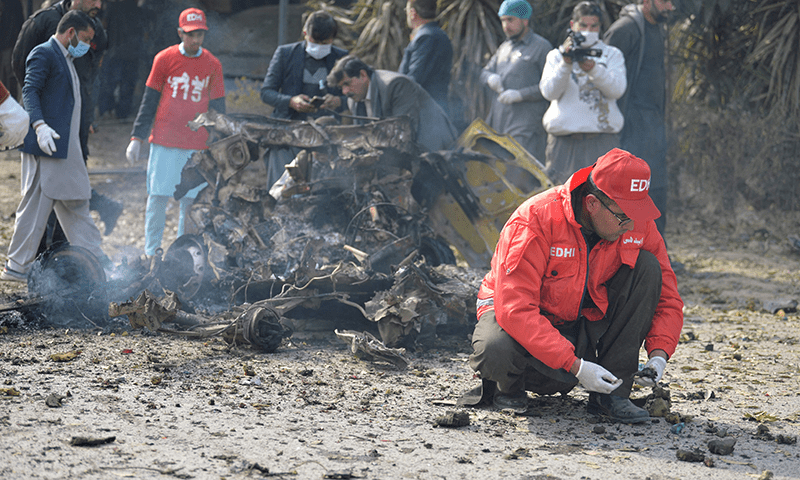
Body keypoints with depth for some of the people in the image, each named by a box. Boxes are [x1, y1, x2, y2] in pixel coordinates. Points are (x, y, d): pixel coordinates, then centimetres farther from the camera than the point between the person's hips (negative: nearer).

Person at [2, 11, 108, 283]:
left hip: (66, 148, 10)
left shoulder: (66, 59, 21)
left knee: (76, 204, 11)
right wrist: (40, 126, -32)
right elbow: (29, 92, -19)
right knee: (36, 205, -6)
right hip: (46, 146, -10)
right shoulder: (43, 54, -9)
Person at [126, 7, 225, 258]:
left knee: (191, 201, 0)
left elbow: (217, 108, 10)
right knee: (157, 198, -2)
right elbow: (149, 102, 5)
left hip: (198, 146, 1)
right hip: (164, 143, -1)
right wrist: (137, 138, 0)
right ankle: (151, 254, 5)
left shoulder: (212, 65, 6)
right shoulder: (165, 59, 2)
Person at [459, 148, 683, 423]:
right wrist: (575, 366, -39)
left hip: (586, 323, 5)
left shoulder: (636, 223, -13)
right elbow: (515, 309, -34)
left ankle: (610, 395, -16)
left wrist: (659, 353, -20)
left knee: (647, 266, -18)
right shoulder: (535, 221, -28)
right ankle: (508, 386, 1)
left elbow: (667, 295, -2)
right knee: (496, 351, -41)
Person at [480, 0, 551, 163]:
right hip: (498, 120, 7)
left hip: (526, 124, -7)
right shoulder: (504, 47, 21)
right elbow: (485, 71, 27)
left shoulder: (541, 47, -2)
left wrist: (520, 95, -16)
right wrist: (490, 78, 2)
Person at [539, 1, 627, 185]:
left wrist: (593, 68, -20)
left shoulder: (612, 55, 15)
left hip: (602, 138, 0)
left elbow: (617, 89, -3)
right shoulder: (556, 56, 14)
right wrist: (566, 63, -15)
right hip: (564, 139, 0)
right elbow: (549, 92, -1)